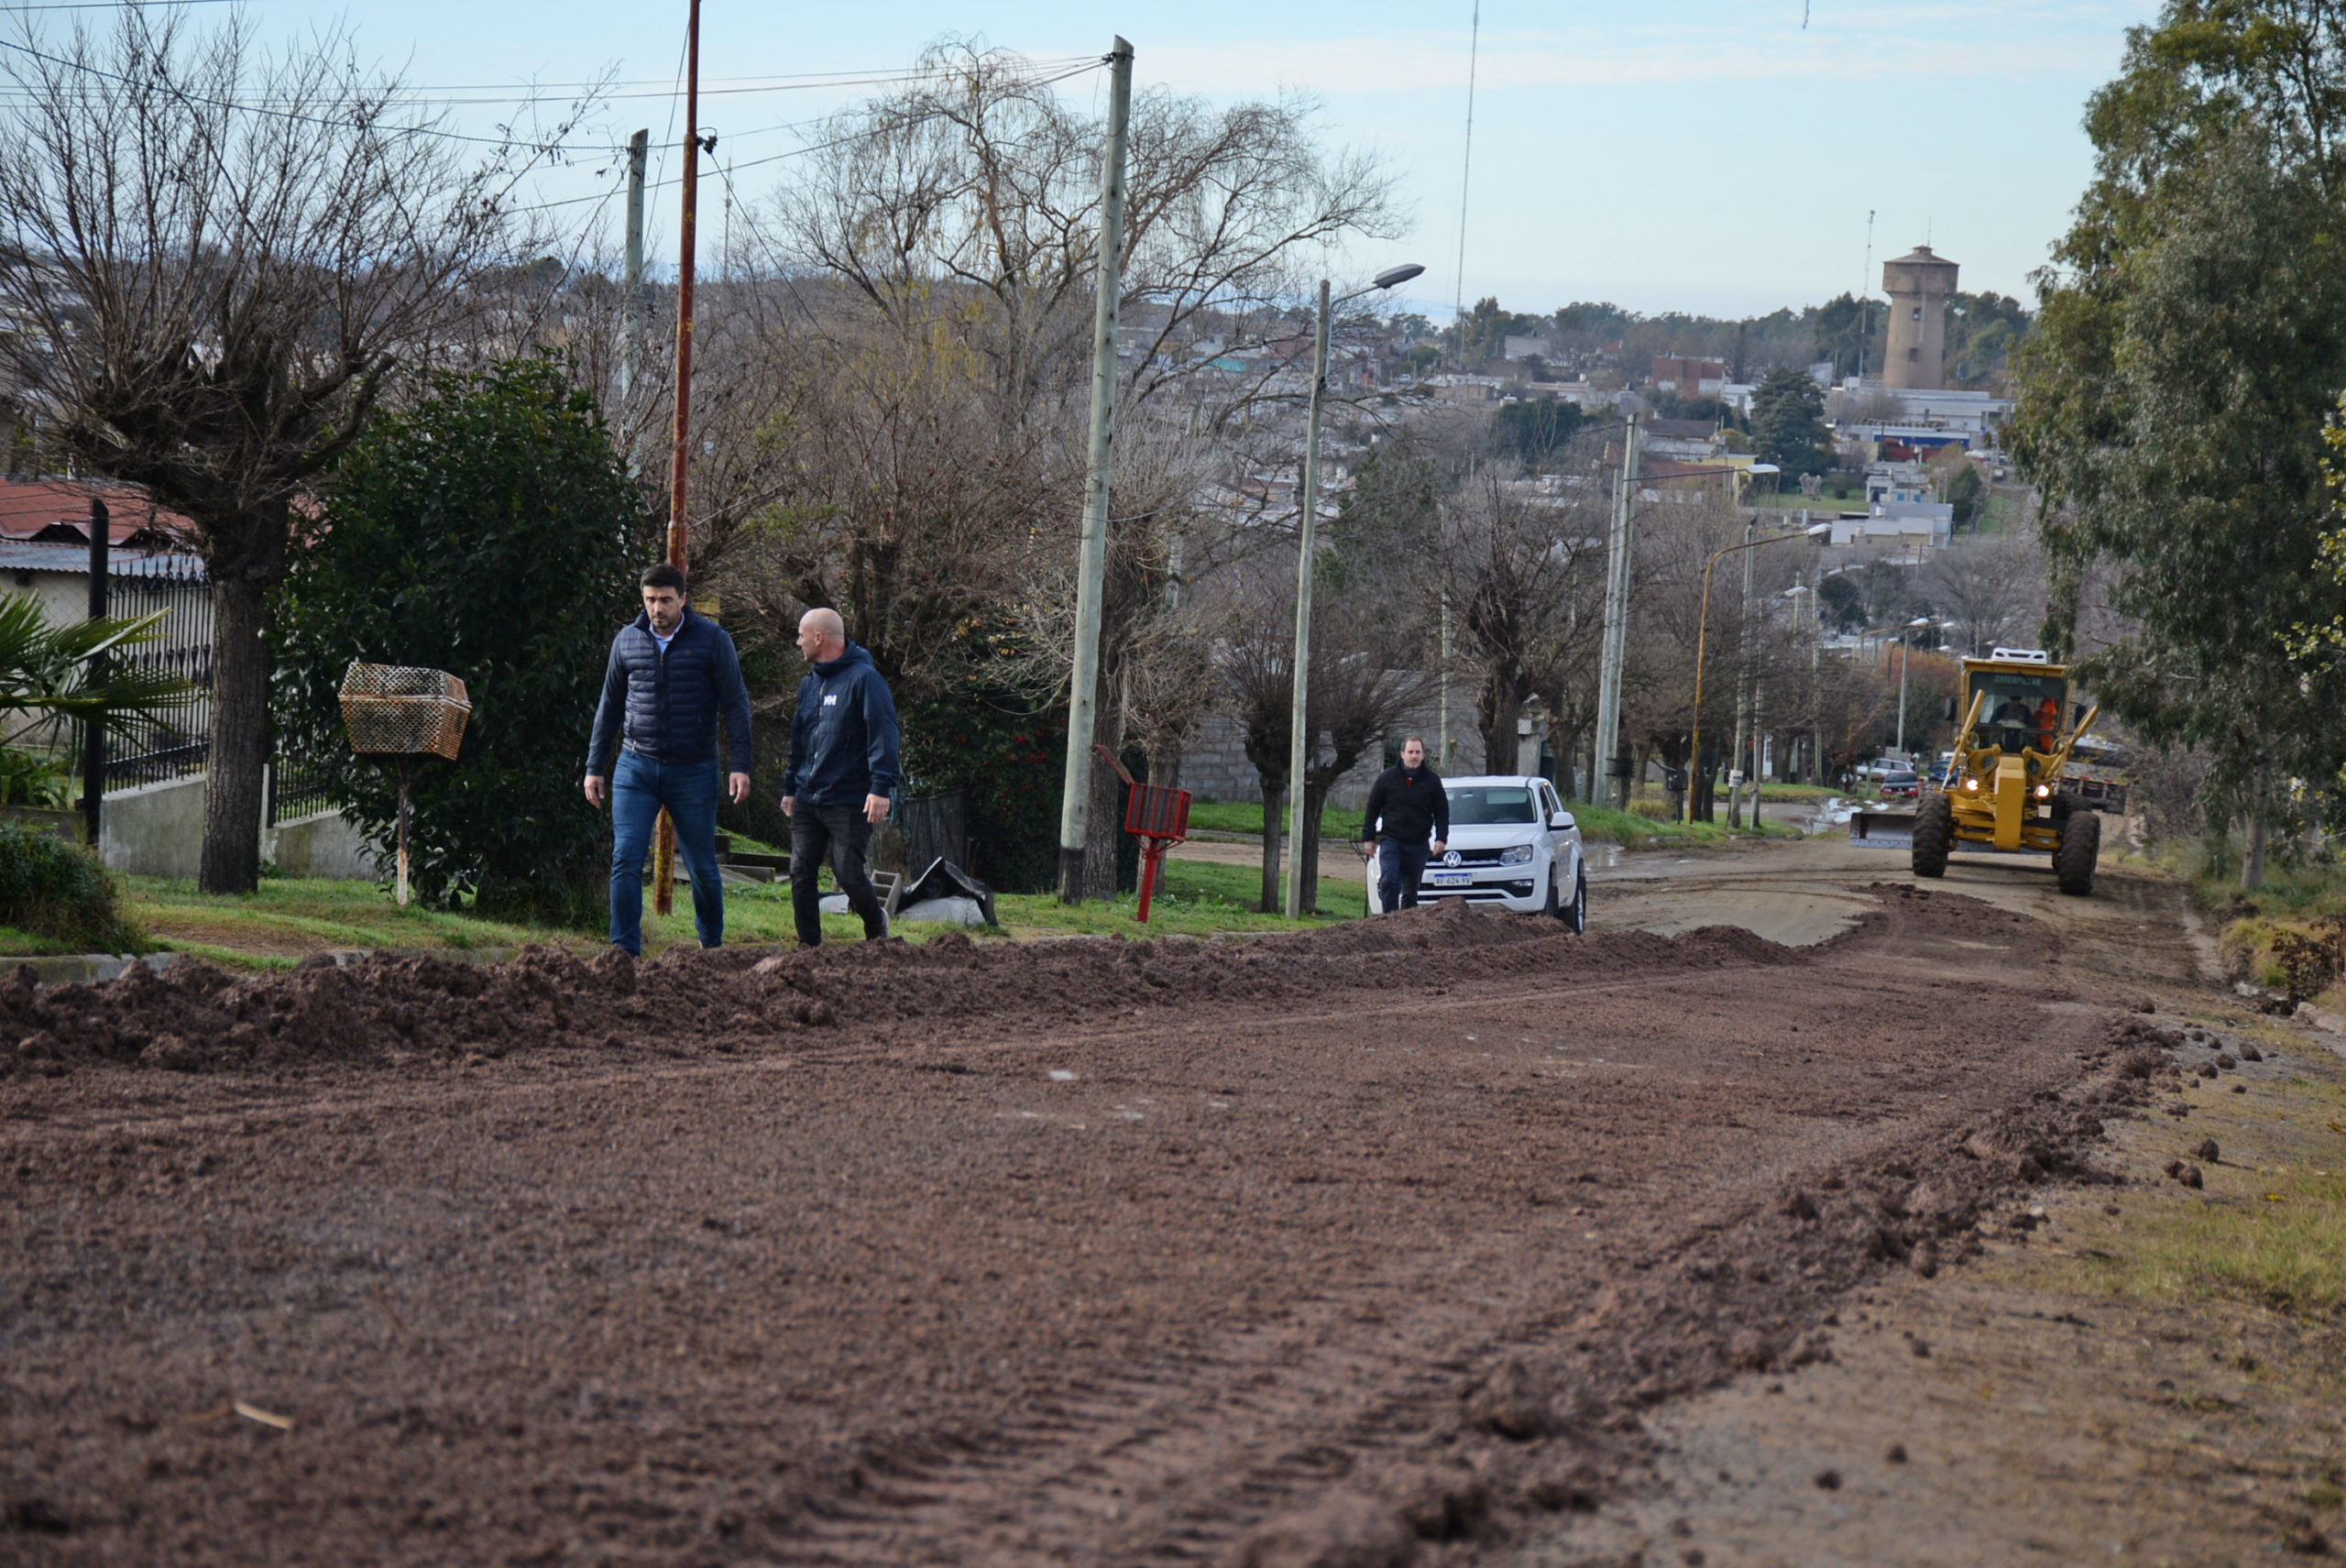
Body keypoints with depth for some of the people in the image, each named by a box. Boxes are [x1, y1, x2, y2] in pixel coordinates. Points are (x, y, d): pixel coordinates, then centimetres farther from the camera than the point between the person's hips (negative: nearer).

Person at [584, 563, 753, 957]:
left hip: (693, 771, -2)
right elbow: (609, 706, 15)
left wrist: (741, 765, -10)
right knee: (625, 859, -11)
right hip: (635, 768, 2)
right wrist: (595, 766, 13)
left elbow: (736, 704, -2)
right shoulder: (627, 640, 6)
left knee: (701, 866, 7)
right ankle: (625, 950, -9)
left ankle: (712, 944, 27)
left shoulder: (712, 640, -3)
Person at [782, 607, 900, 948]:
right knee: (801, 874, 1)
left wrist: (881, 788, -22)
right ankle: (808, 947, 10)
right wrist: (791, 788, 22)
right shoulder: (809, 684, 16)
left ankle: (875, 924, 24)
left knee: (849, 874, -4)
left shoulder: (864, 679, -9)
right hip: (807, 801, 7)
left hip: (849, 803, -7)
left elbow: (883, 734, -15)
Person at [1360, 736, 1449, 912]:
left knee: (1411, 890, 7)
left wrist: (1441, 838, -4)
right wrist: (1368, 838, 3)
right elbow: (1372, 809, 8)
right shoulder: (1387, 778, 4)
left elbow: (1442, 812, 8)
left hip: (1418, 845, 1)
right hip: (1391, 841, -1)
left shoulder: (1432, 780, 6)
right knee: (1389, 883, -18)